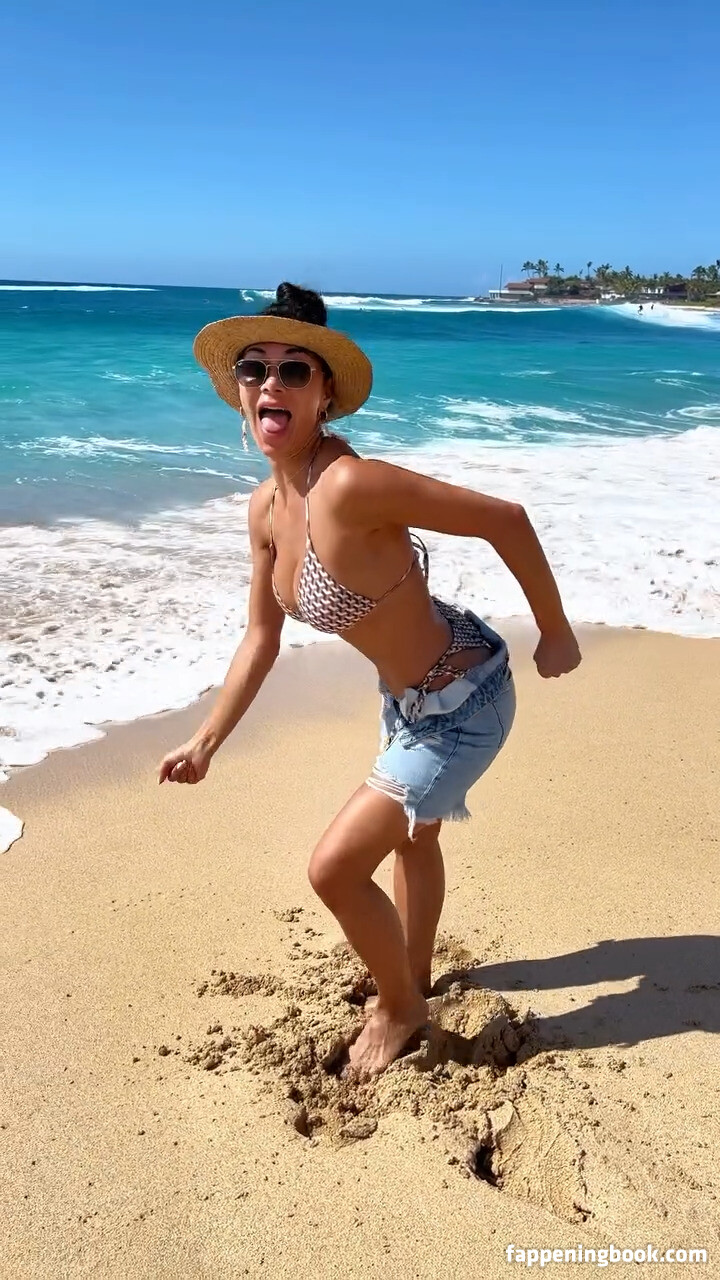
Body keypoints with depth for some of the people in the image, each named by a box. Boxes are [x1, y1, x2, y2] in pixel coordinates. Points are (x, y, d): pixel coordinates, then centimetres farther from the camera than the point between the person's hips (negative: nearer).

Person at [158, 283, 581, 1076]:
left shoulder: (351, 484, -32)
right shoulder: (265, 508, -6)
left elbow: (505, 520, -28)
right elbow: (262, 635, 4)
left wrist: (555, 633, -16)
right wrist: (206, 742, 2)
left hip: (462, 704, -9)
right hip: (406, 695, 9)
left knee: (334, 868, -4)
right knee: (412, 835, 29)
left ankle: (400, 1008, 26)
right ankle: (413, 977, 57)